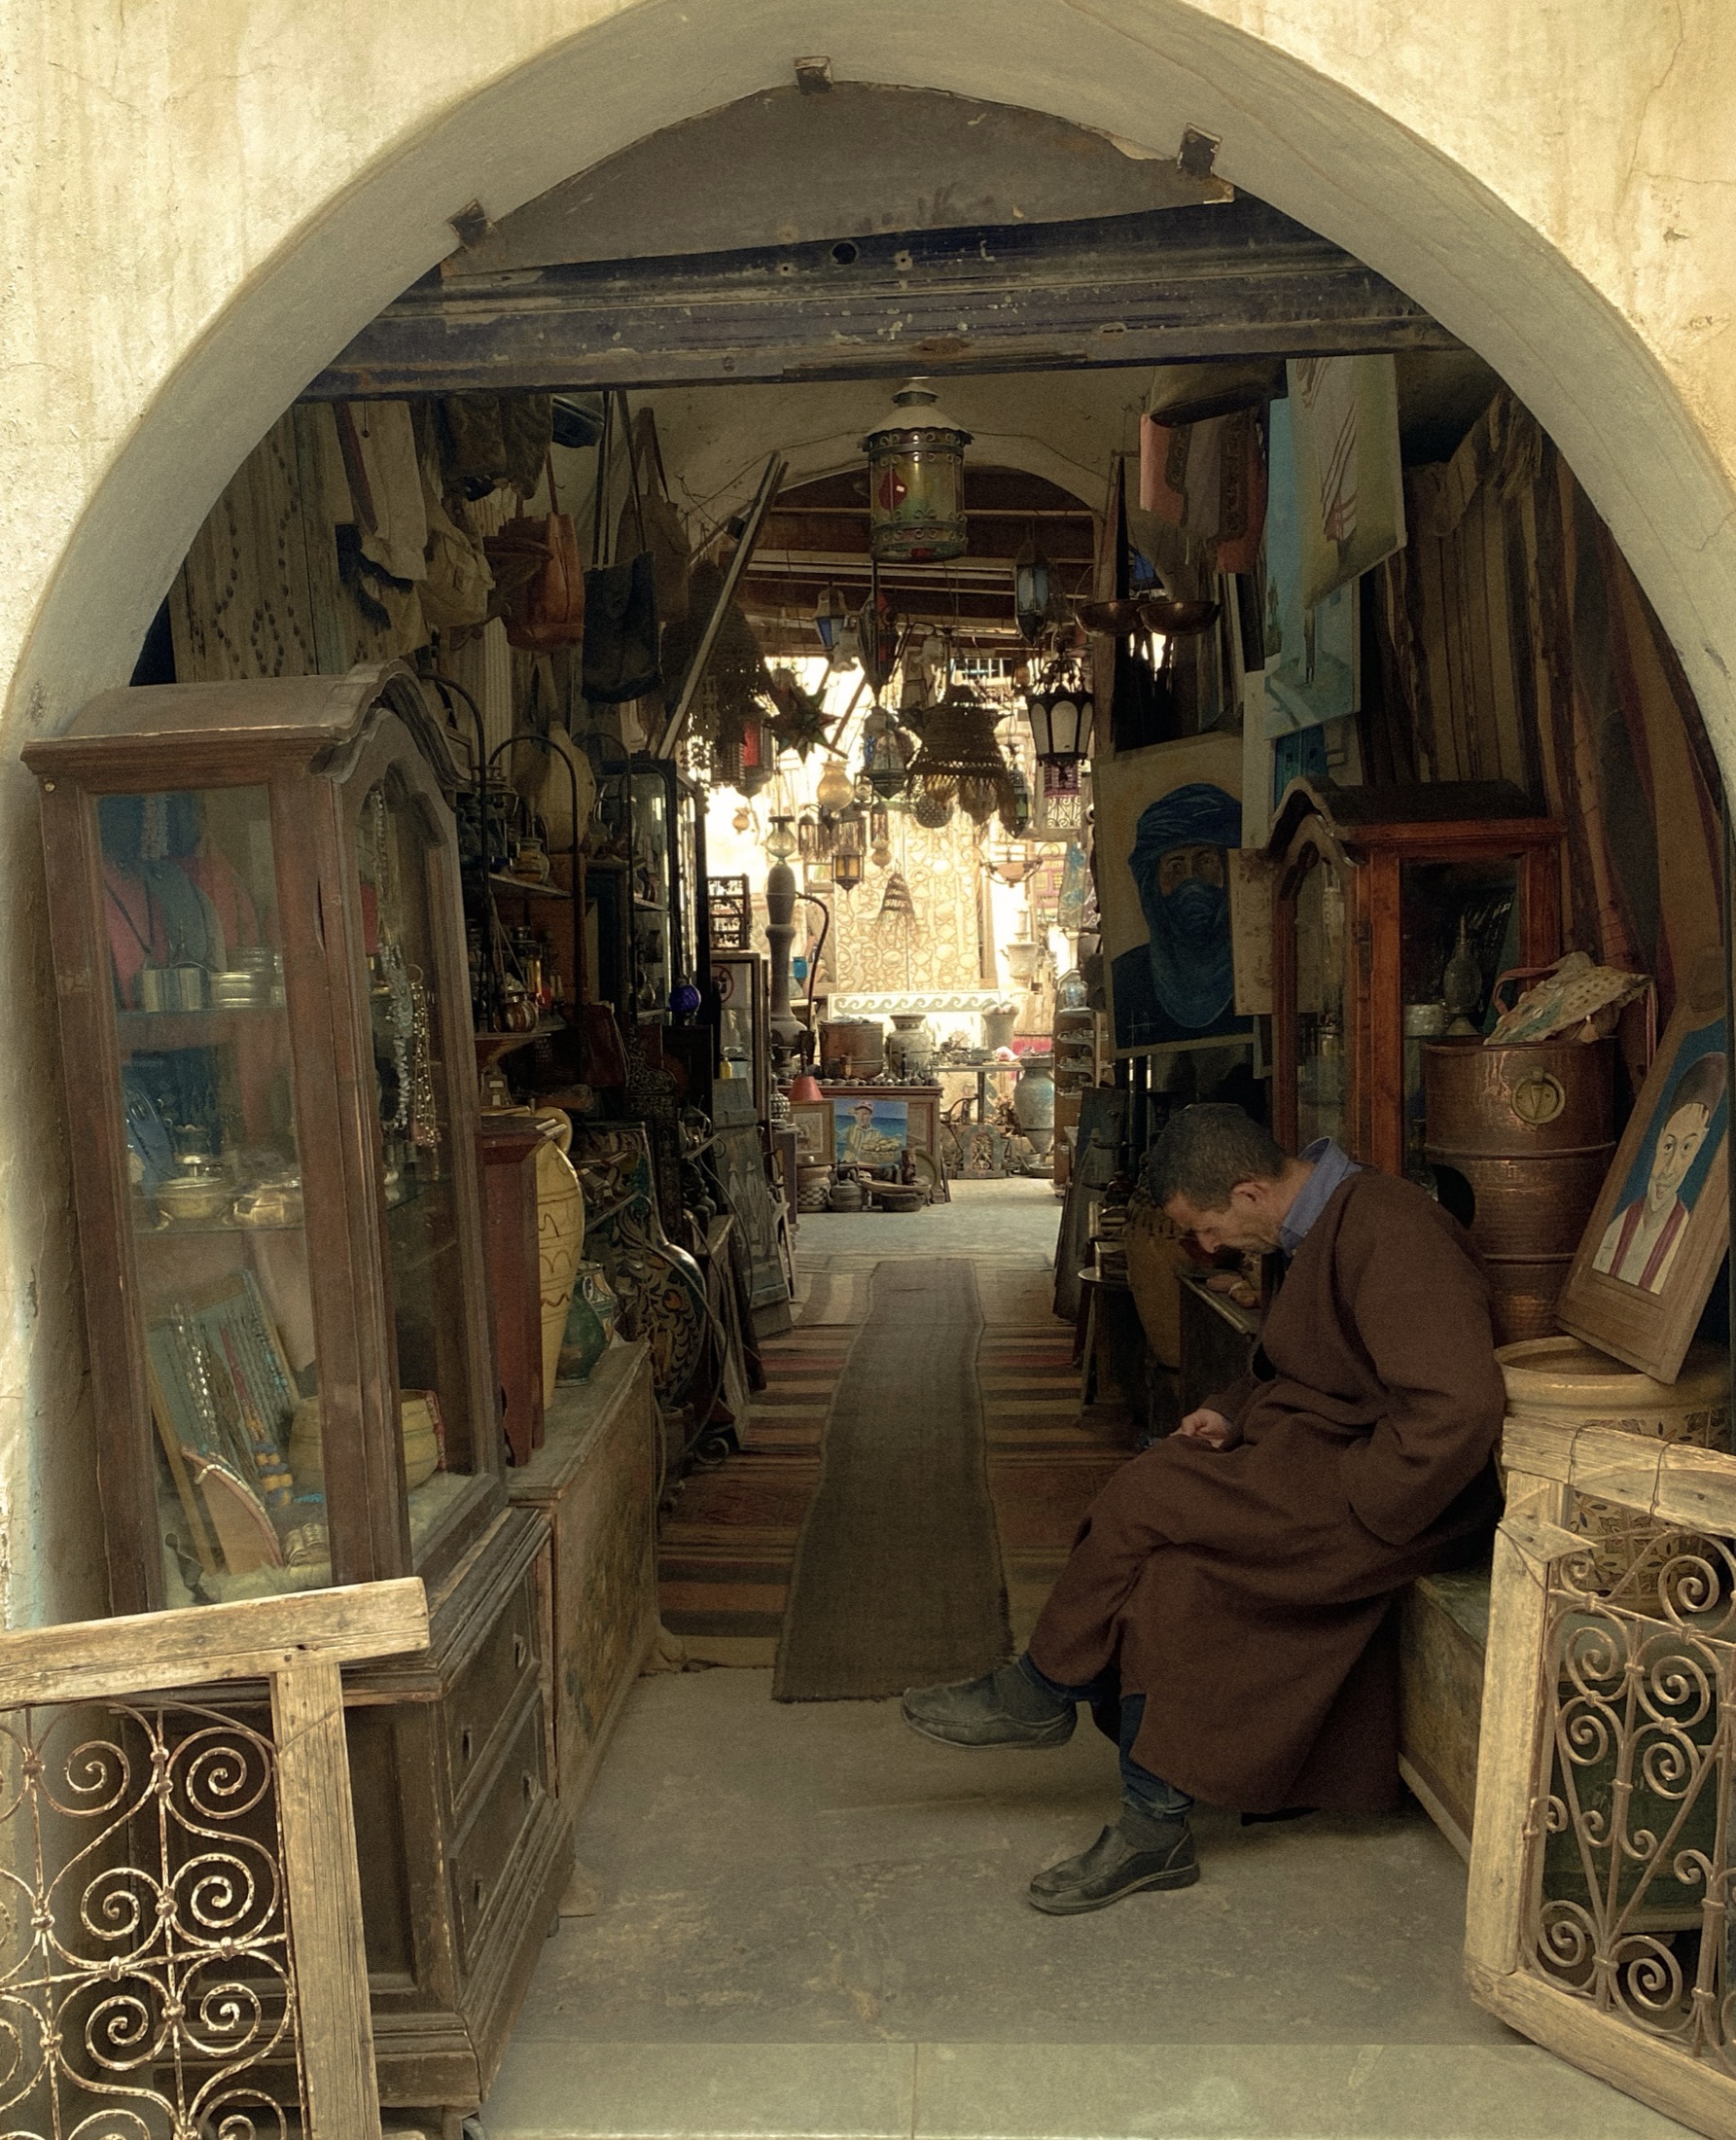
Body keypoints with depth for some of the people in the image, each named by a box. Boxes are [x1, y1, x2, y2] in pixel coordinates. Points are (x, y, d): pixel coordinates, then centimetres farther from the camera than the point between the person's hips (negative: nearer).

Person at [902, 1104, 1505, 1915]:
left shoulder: (1387, 1233, -22)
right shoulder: (1321, 1225, 10)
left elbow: (1454, 1410, -29)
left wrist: (1349, 1510, -23)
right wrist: (1234, 1411, 5)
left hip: (1398, 1489, -9)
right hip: (1311, 1458, 9)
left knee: (1148, 1500, -18)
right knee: (1169, 1574, -11)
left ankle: (1038, 1693, 4)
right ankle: (1152, 1831, -3)